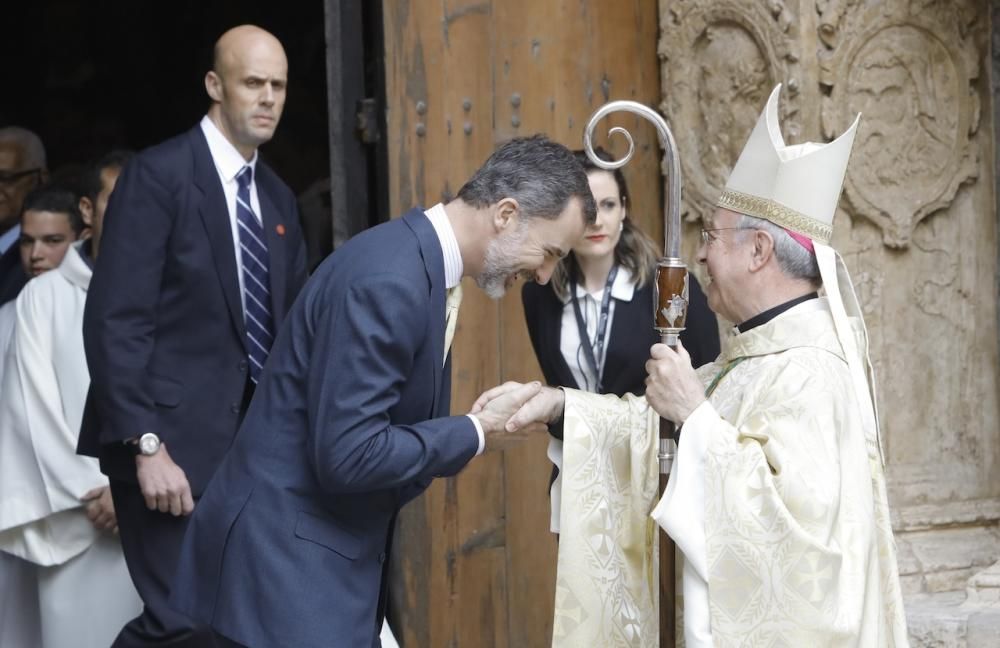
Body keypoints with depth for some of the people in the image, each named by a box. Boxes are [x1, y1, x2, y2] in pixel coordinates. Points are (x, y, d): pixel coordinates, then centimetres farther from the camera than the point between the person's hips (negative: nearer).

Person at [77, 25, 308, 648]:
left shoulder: (279, 198, 14)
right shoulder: (158, 175, -8)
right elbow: (115, 322, -14)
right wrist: (147, 446, -19)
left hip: (254, 440, 7)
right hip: (175, 438, -7)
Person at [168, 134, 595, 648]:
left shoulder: (424, 266, 8)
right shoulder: (387, 279, -22)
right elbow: (347, 456, -26)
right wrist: (477, 433, -15)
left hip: (326, 550, 10)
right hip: (286, 553, -10)